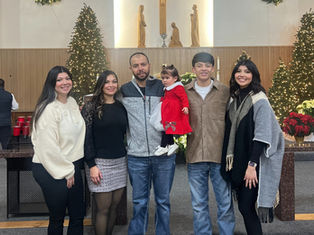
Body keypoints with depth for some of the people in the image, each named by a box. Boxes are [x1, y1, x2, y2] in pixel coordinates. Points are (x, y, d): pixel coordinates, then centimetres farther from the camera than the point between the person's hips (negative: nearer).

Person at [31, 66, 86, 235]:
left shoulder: (72, 102, 8)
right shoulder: (48, 109, -17)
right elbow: (48, 147, -20)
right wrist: (66, 172, -12)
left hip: (72, 166, 8)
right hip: (51, 171, -8)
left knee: (78, 215, 15)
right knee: (57, 218, 8)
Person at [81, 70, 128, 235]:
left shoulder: (121, 107, 10)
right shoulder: (91, 107, -5)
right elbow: (86, 137, -8)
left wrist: (128, 159, 11)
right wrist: (91, 165, -13)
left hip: (120, 162, 5)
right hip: (100, 163, -5)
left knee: (114, 206, 11)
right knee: (103, 208, 0)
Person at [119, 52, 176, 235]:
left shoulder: (163, 87, 2)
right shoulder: (124, 91, 5)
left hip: (164, 154, 0)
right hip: (136, 156, 1)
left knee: (163, 201, 10)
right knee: (139, 202, 10)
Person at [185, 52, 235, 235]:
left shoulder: (225, 91, 4)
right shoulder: (185, 93, 8)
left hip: (220, 155, -1)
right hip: (195, 157, 2)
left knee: (225, 203, 6)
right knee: (199, 205, 11)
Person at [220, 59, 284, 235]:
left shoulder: (259, 100, -9)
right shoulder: (235, 100, 12)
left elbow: (261, 136, -15)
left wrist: (252, 165, -20)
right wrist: (230, 160, 11)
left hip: (254, 163, -6)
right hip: (238, 162, 7)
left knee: (245, 207, -8)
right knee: (244, 207, 9)